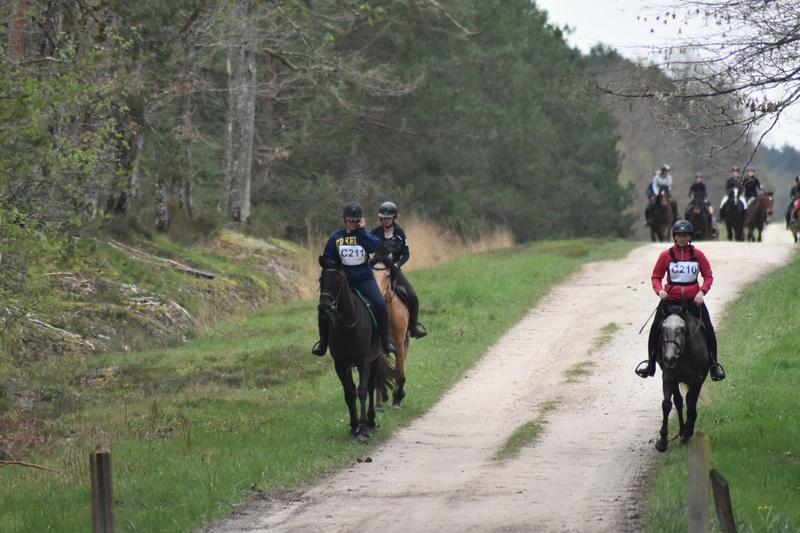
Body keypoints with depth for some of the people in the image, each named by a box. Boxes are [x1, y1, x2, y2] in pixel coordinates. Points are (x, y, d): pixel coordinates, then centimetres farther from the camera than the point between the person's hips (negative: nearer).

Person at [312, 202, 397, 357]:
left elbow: (375, 246, -20)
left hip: (364, 279, -1)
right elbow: (327, 259, 8)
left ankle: (386, 340, -9)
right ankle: (323, 341, 7)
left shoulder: (365, 235, 2)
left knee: (380, 304, -22)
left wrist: (361, 231, -16)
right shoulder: (336, 237, 4)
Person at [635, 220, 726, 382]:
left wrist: (702, 291, -12)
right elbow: (656, 277, 4)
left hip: (694, 300, 0)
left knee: (709, 330, -7)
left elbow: (708, 276, 5)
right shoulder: (666, 255, -1)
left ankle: (714, 363, 10)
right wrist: (659, 290, -15)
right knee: (655, 329, -7)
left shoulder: (698, 255, 1)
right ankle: (651, 363, 11)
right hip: (670, 299, 0)